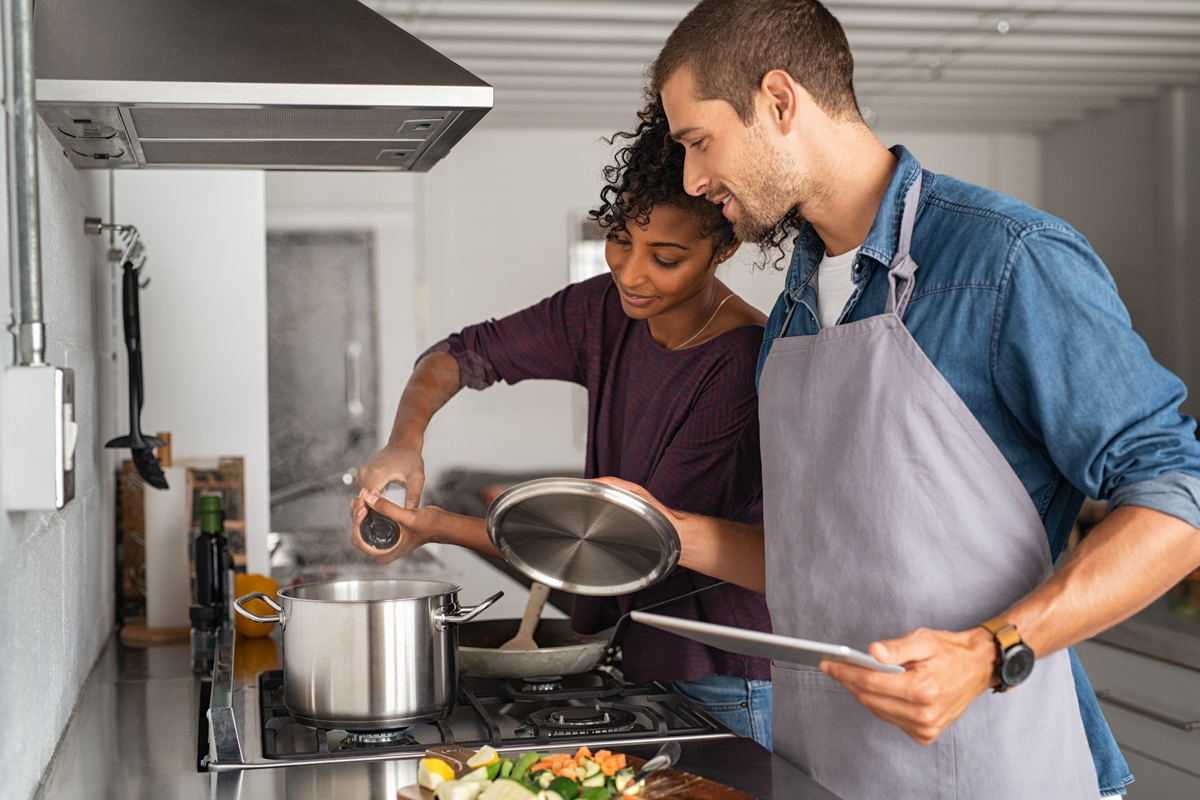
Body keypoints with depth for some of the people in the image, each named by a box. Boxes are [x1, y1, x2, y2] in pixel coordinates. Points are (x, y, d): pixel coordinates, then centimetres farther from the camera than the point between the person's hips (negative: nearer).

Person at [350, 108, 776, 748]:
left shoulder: (747, 363, -23)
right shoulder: (607, 312, -2)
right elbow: (460, 354, 7)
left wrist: (440, 527, -22)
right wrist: (405, 441, -16)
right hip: (643, 659, 6)